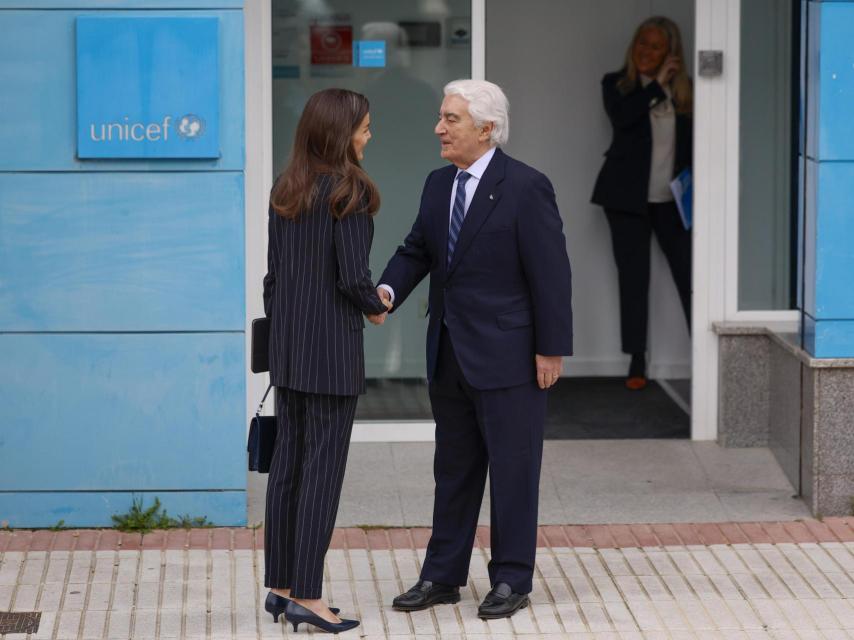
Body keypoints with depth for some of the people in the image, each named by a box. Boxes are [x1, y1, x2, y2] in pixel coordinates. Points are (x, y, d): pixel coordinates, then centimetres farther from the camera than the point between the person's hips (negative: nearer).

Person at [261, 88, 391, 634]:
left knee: (288, 462, 11)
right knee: (323, 468, -3)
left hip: (288, 343, 7)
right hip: (332, 344, -7)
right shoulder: (348, 191, -13)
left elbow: (273, 275, 12)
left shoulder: (286, 191, 8)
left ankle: (281, 587, 15)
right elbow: (353, 277, -17)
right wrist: (376, 308, 4)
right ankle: (307, 595, -2)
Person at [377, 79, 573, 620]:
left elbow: (550, 272, -13)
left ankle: (512, 579, 12)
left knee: (512, 468, 3)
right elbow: (417, 250, 12)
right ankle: (443, 576, 21)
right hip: (450, 353, 7)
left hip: (507, 353, -7)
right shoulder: (439, 185, 8)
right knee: (453, 468, 14)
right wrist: (389, 290, -10)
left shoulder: (526, 187, -13)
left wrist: (552, 348, -14)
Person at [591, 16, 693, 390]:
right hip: (629, 197, -1)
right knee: (633, 278, 3)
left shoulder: (683, 89, 6)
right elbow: (622, 116, -19)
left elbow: (692, 140, 10)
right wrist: (657, 85, -17)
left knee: (689, 273, -4)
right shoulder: (617, 84, 2)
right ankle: (637, 363, 9)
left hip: (673, 199, 1)